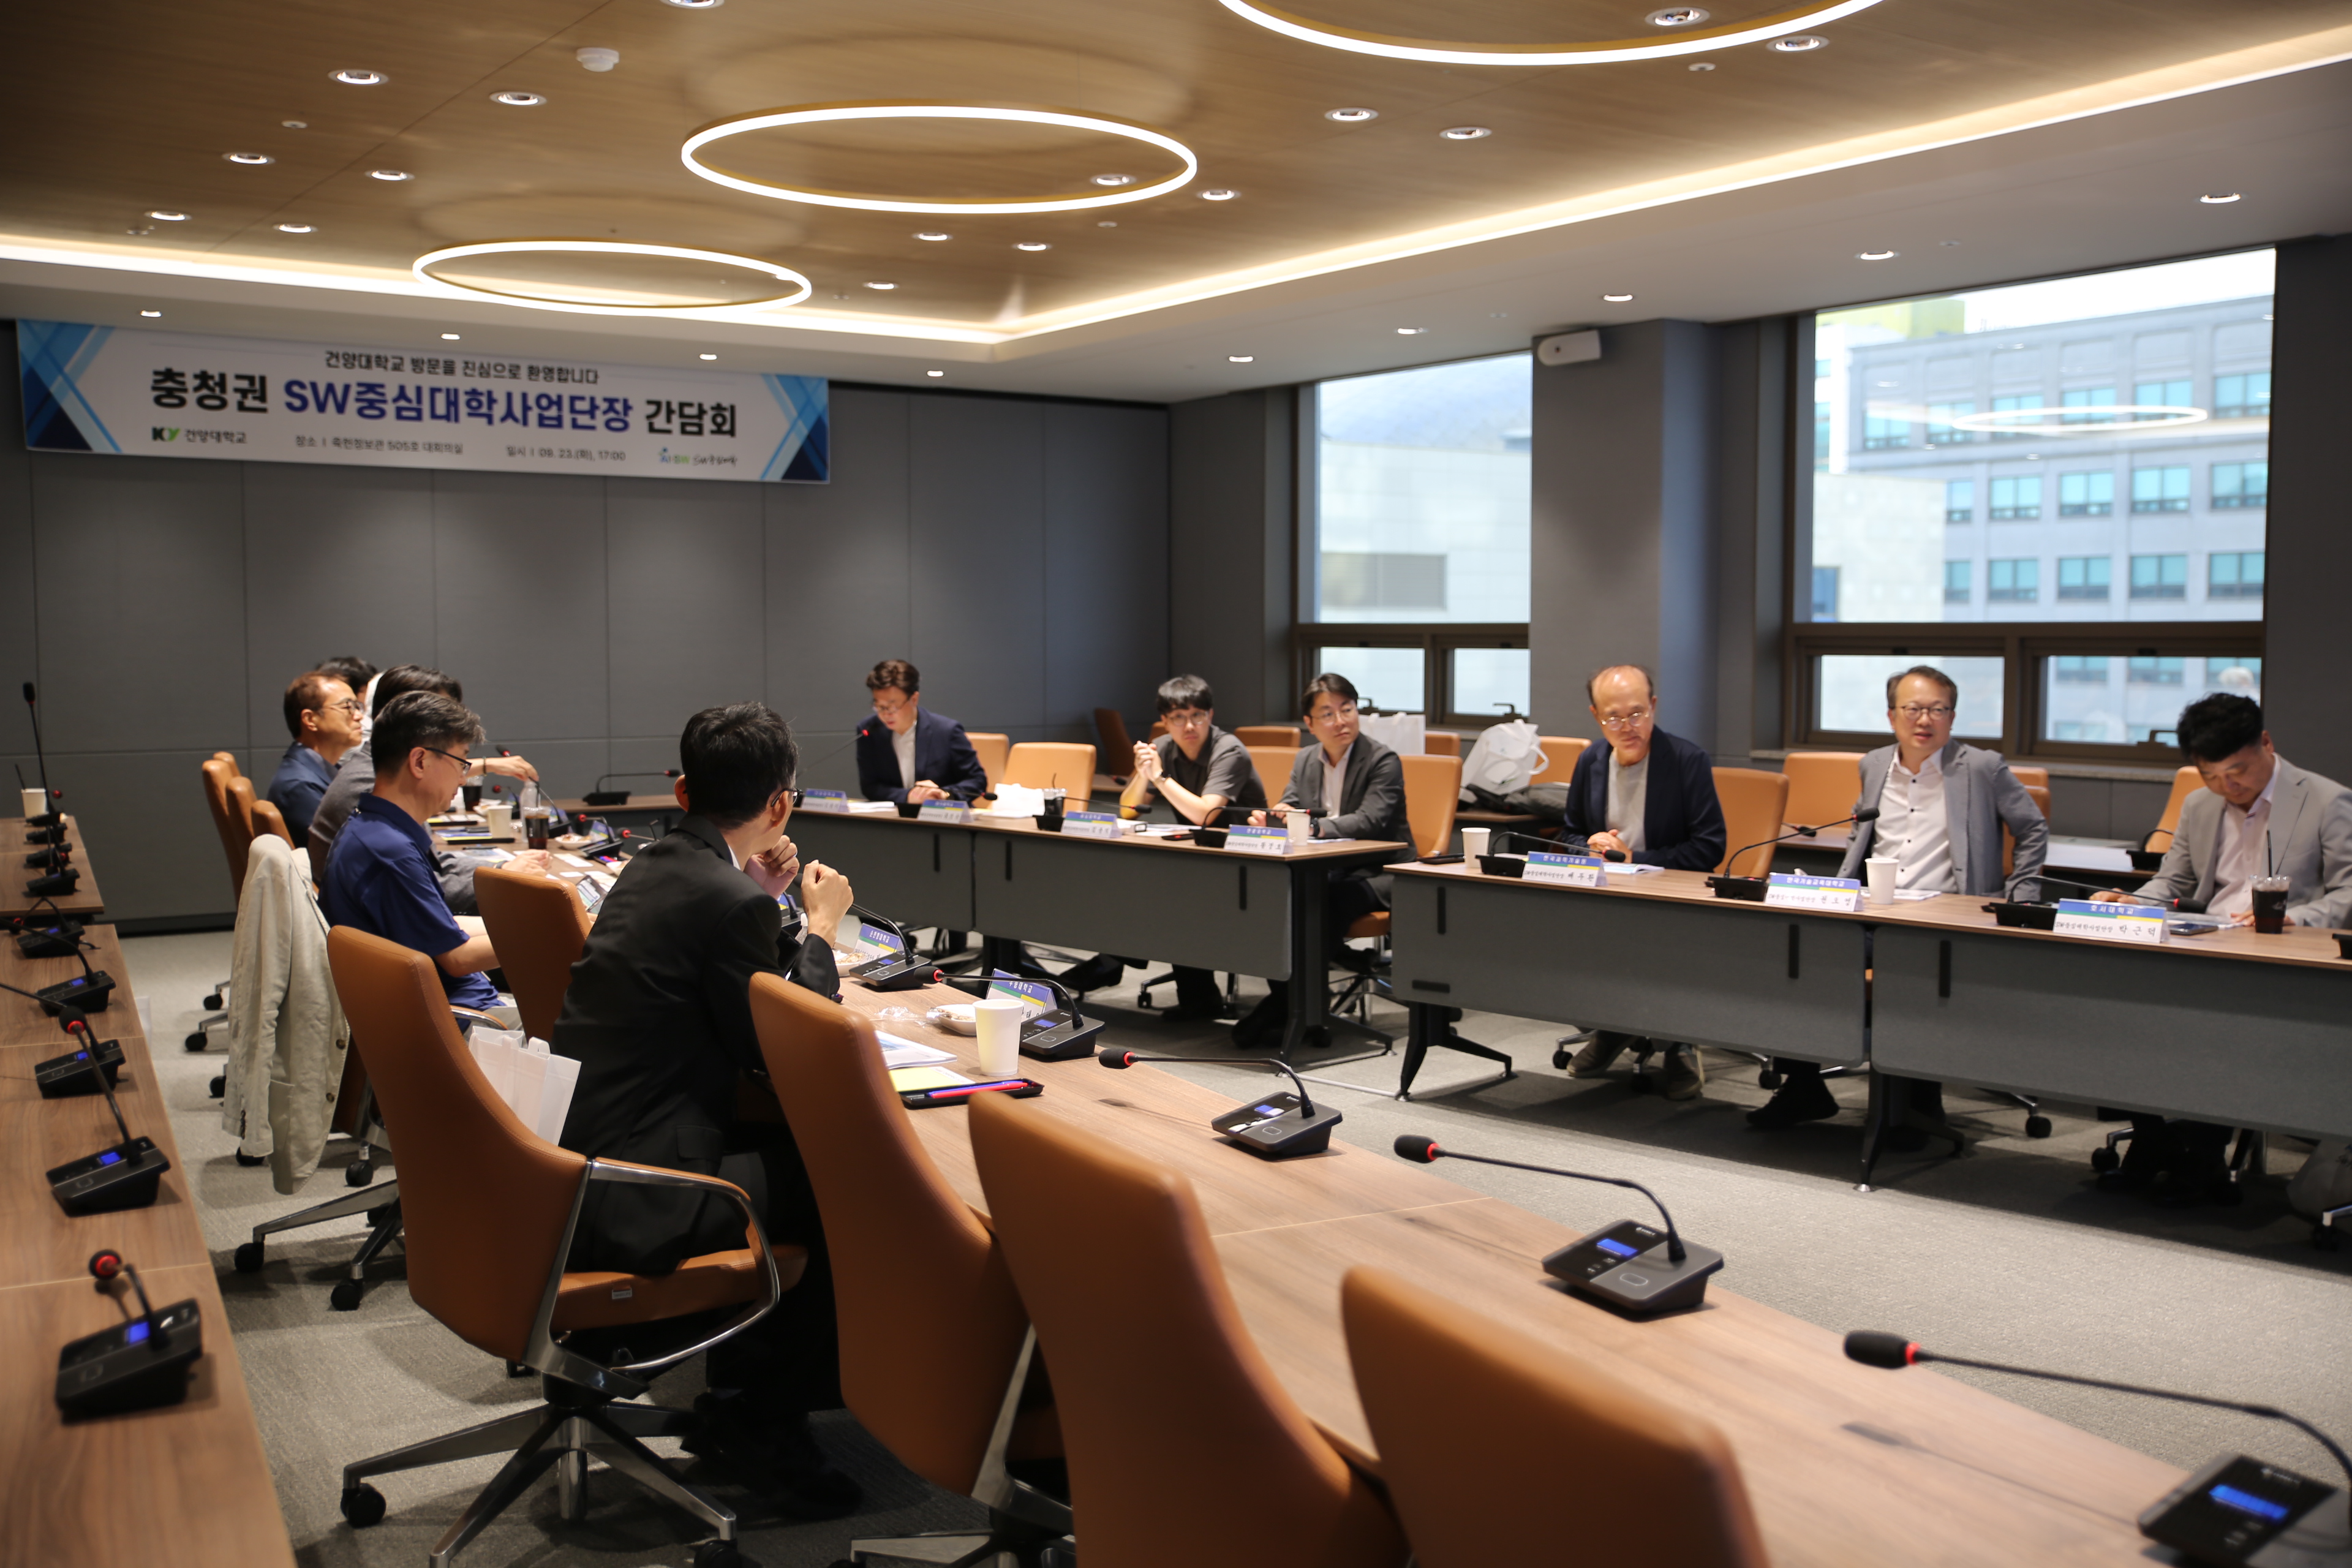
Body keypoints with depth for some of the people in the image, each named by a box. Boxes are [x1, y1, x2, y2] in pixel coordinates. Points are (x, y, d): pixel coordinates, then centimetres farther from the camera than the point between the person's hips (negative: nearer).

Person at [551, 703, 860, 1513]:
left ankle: (741, 1386, 30)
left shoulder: (652, 865, 9)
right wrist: (820, 927, 3)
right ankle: (764, 1411, 15)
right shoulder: (730, 900, -19)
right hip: (625, 1201, -9)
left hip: (571, 1159, 9)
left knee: (789, 1142, 21)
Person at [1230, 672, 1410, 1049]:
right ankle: (1282, 996, -21)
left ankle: (1290, 1007, -28)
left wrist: (1314, 826, -30)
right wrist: (1268, 819, -13)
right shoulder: (1306, 759, 13)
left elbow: (1369, 822, -19)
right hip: (1325, 869, 5)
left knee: (1326, 903, -36)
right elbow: (1290, 811, 12)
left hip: (1375, 874, -5)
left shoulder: (1384, 760, -7)